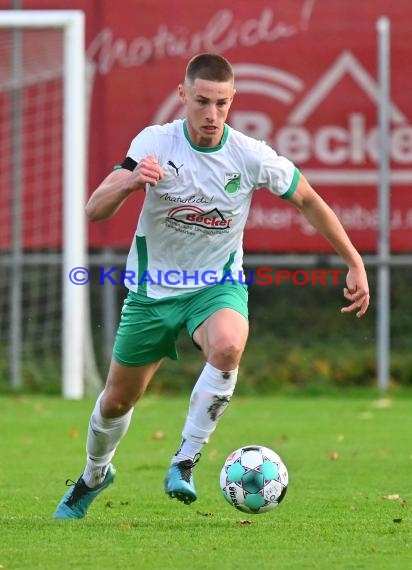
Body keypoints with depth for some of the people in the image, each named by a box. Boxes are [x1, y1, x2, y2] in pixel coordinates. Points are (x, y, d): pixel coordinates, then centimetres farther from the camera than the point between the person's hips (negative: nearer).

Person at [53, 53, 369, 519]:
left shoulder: (252, 157, -15)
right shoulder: (155, 143, -16)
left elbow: (309, 202, 2)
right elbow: (95, 210, -23)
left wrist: (355, 265, 3)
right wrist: (129, 182, -44)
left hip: (217, 285, -1)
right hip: (152, 289, 1)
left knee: (227, 346, -36)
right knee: (116, 400, 12)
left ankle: (185, 461, -21)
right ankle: (94, 475, 45)